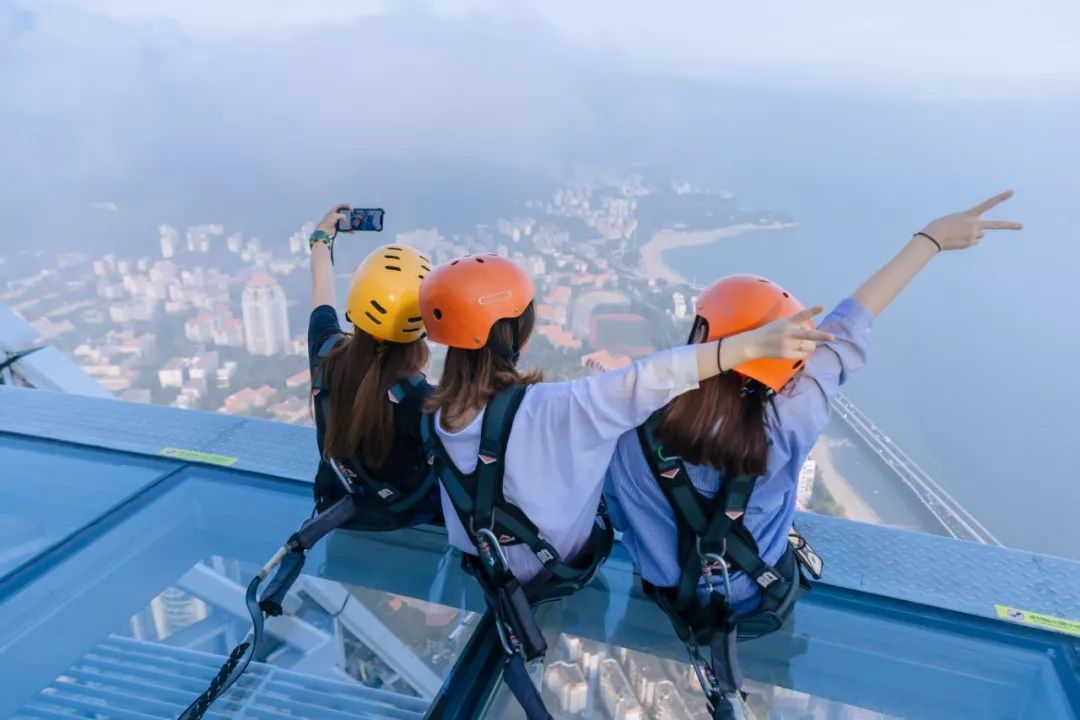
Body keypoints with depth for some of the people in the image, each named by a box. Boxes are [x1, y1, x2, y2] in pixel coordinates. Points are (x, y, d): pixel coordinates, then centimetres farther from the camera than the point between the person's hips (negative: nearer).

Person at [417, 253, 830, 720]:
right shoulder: (544, 411, -37)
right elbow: (649, 381, -44)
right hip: (555, 568, -5)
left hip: (487, 563, 6)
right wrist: (755, 343, -45)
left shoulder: (435, 418, -16)